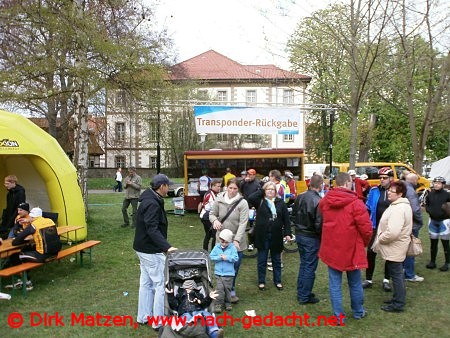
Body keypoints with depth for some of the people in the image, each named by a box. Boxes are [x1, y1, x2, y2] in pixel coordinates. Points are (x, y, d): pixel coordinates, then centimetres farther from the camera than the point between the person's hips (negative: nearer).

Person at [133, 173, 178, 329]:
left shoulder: (150, 200, 10)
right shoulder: (152, 204, -23)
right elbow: (153, 229, -31)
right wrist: (167, 247, -40)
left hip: (144, 248, 11)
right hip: (151, 250, -11)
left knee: (146, 282, 18)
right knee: (162, 284, -1)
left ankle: (143, 317, 30)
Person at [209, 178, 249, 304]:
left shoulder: (242, 203, -12)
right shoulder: (219, 200, -4)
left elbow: (243, 223, -16)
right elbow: (212, 213, 9)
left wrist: (236, 240, -24)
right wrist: (215, 220, -15)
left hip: (237, 240, -1)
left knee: (234, 267, 6)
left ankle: (231, 290, 26)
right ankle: (230, 291, 22)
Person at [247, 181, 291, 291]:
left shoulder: (280, 203, 3)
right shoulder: (260, 201, -1)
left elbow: (286, 219, 2)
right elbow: (250, 198, -22)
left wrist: (287, 233, -5)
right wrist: (261, 191, -11)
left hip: (276, 236, 1)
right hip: (262, 236, -1)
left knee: (276, 260, 14)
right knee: (262, 260, 9)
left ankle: (277, 281, 28)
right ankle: (261, 282, 23)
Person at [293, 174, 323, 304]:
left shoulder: (300, 197, 0)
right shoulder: (318, 201, -22)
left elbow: (294, 213, 13)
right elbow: (319, 223, -20)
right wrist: (320, 235, -3)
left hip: (299, 234, 7)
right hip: (311, 237, -7)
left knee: (303, 263, 20)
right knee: (310, 267, 5)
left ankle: (301, 292, 30)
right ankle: (305, 297, 15)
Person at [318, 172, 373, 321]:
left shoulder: (324, 201, -3)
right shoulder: (356, 203, -18)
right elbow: (366, 227, -16)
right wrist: (364, 242, 3)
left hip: (331, 249, 3)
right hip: (351, 249, -3)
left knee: (335, 283, 11)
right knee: (355, 283, 18)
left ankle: (338, 315, 17)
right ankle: (358, 312, 35)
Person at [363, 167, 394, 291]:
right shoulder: (374, 191, -3)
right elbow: (368, 208, 2)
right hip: (375, 227, 1)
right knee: (371, 253, 5)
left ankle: (386, 280, 26)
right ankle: (368, 279, 18)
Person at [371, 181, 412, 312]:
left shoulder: (398, 209, -26)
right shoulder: (403, 205, 9)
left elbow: (392, 232, -33)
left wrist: (380, 239, -16)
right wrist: (382, 237, 11)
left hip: (394, 248, -10)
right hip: (397, 247, 10)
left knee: (396, 274, 1)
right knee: (397, 273, 20)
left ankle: (398, 304, 14)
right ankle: (398, 298, 34)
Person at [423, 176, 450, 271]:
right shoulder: (430, 194, 1)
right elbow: (425, 203, 14)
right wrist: (428, 209, -3)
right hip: (433, 221, 4)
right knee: (433, 242, 13)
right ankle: (432, 262, 24)